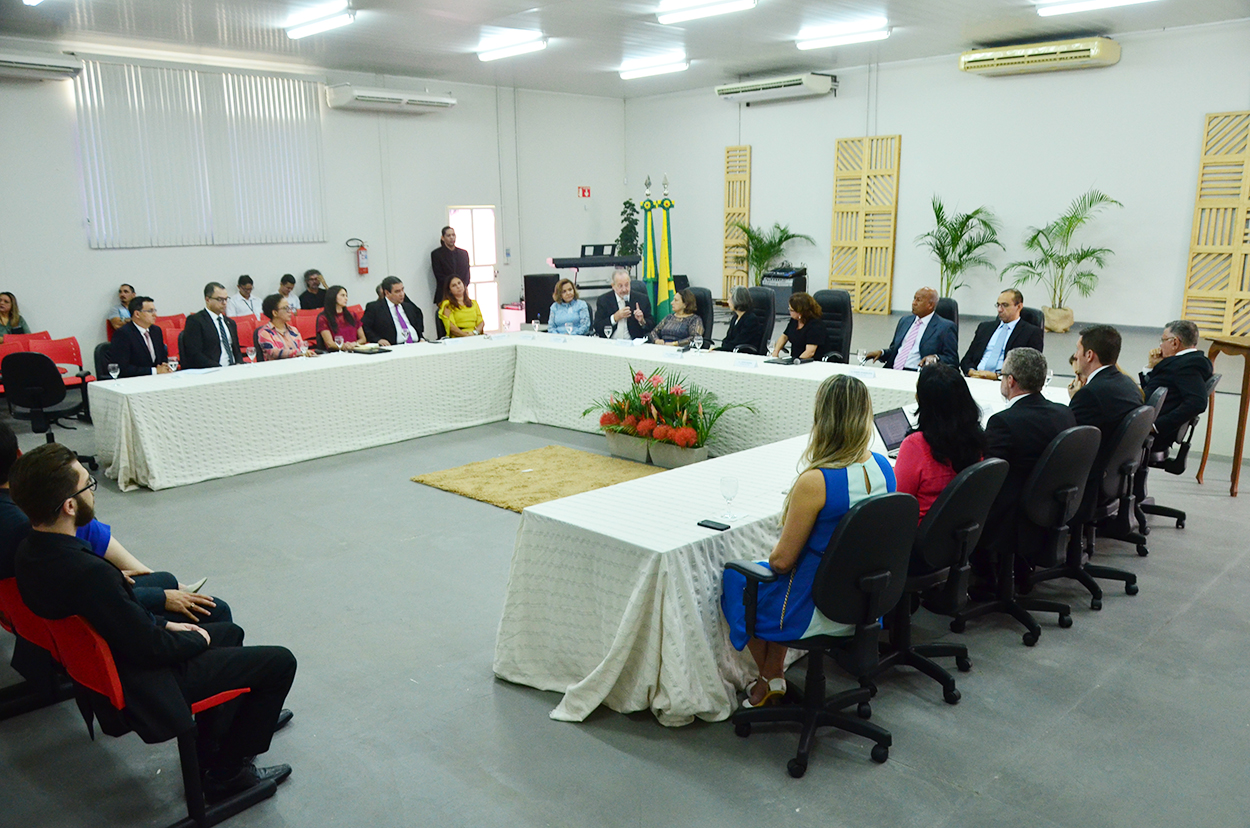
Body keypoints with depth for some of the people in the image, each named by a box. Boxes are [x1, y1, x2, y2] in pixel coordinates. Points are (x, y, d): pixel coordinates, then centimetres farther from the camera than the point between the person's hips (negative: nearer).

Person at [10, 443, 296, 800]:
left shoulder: (31, 551, -6)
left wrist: (163, 624, 6)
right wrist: (197, 639, -7)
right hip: (145, 690, -10)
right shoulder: (88, 573, -36)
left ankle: (210, 753, 34)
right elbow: (150, 648, -26)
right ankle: (227, 771, 13)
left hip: (101, 671, 10)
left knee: (230, 633, 27)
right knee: (279, 662, -1)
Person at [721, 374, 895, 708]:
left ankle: (769, 680, 34)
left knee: (734, 578, 20)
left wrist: (771, 557, 4)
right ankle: (773, 677, 36)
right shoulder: (883, 468, -7)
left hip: (820, 611, -7)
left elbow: (782, 560, -20)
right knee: (771, 580, 30)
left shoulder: (815, 482, -30)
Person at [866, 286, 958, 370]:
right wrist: (881, 353, 6)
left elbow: (953, 360, 0)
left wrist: (935, 358, -20)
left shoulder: (945, 327, 3)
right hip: (892, 372, 5)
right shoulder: (905, 321, 22)